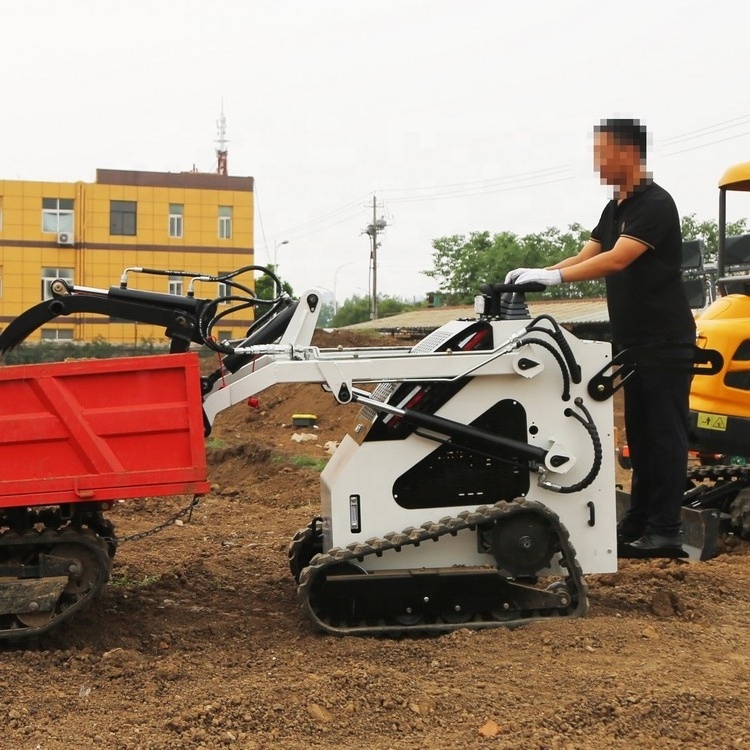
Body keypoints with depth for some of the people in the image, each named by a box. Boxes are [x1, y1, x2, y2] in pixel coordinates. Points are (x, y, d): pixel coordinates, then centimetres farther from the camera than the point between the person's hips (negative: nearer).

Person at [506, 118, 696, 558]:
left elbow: (617, 260, -25)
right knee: (640, 434, 13)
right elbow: (585, 257, 9)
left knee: (665, 435, -6)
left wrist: (554, 276, -30)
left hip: (666, 340, -9)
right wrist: (535, 275, -7)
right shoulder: (615, 209, 15)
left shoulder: (655, 204, -14)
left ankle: (665, 531, -3)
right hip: (635, 340, 9)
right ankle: (639, 522, 20)